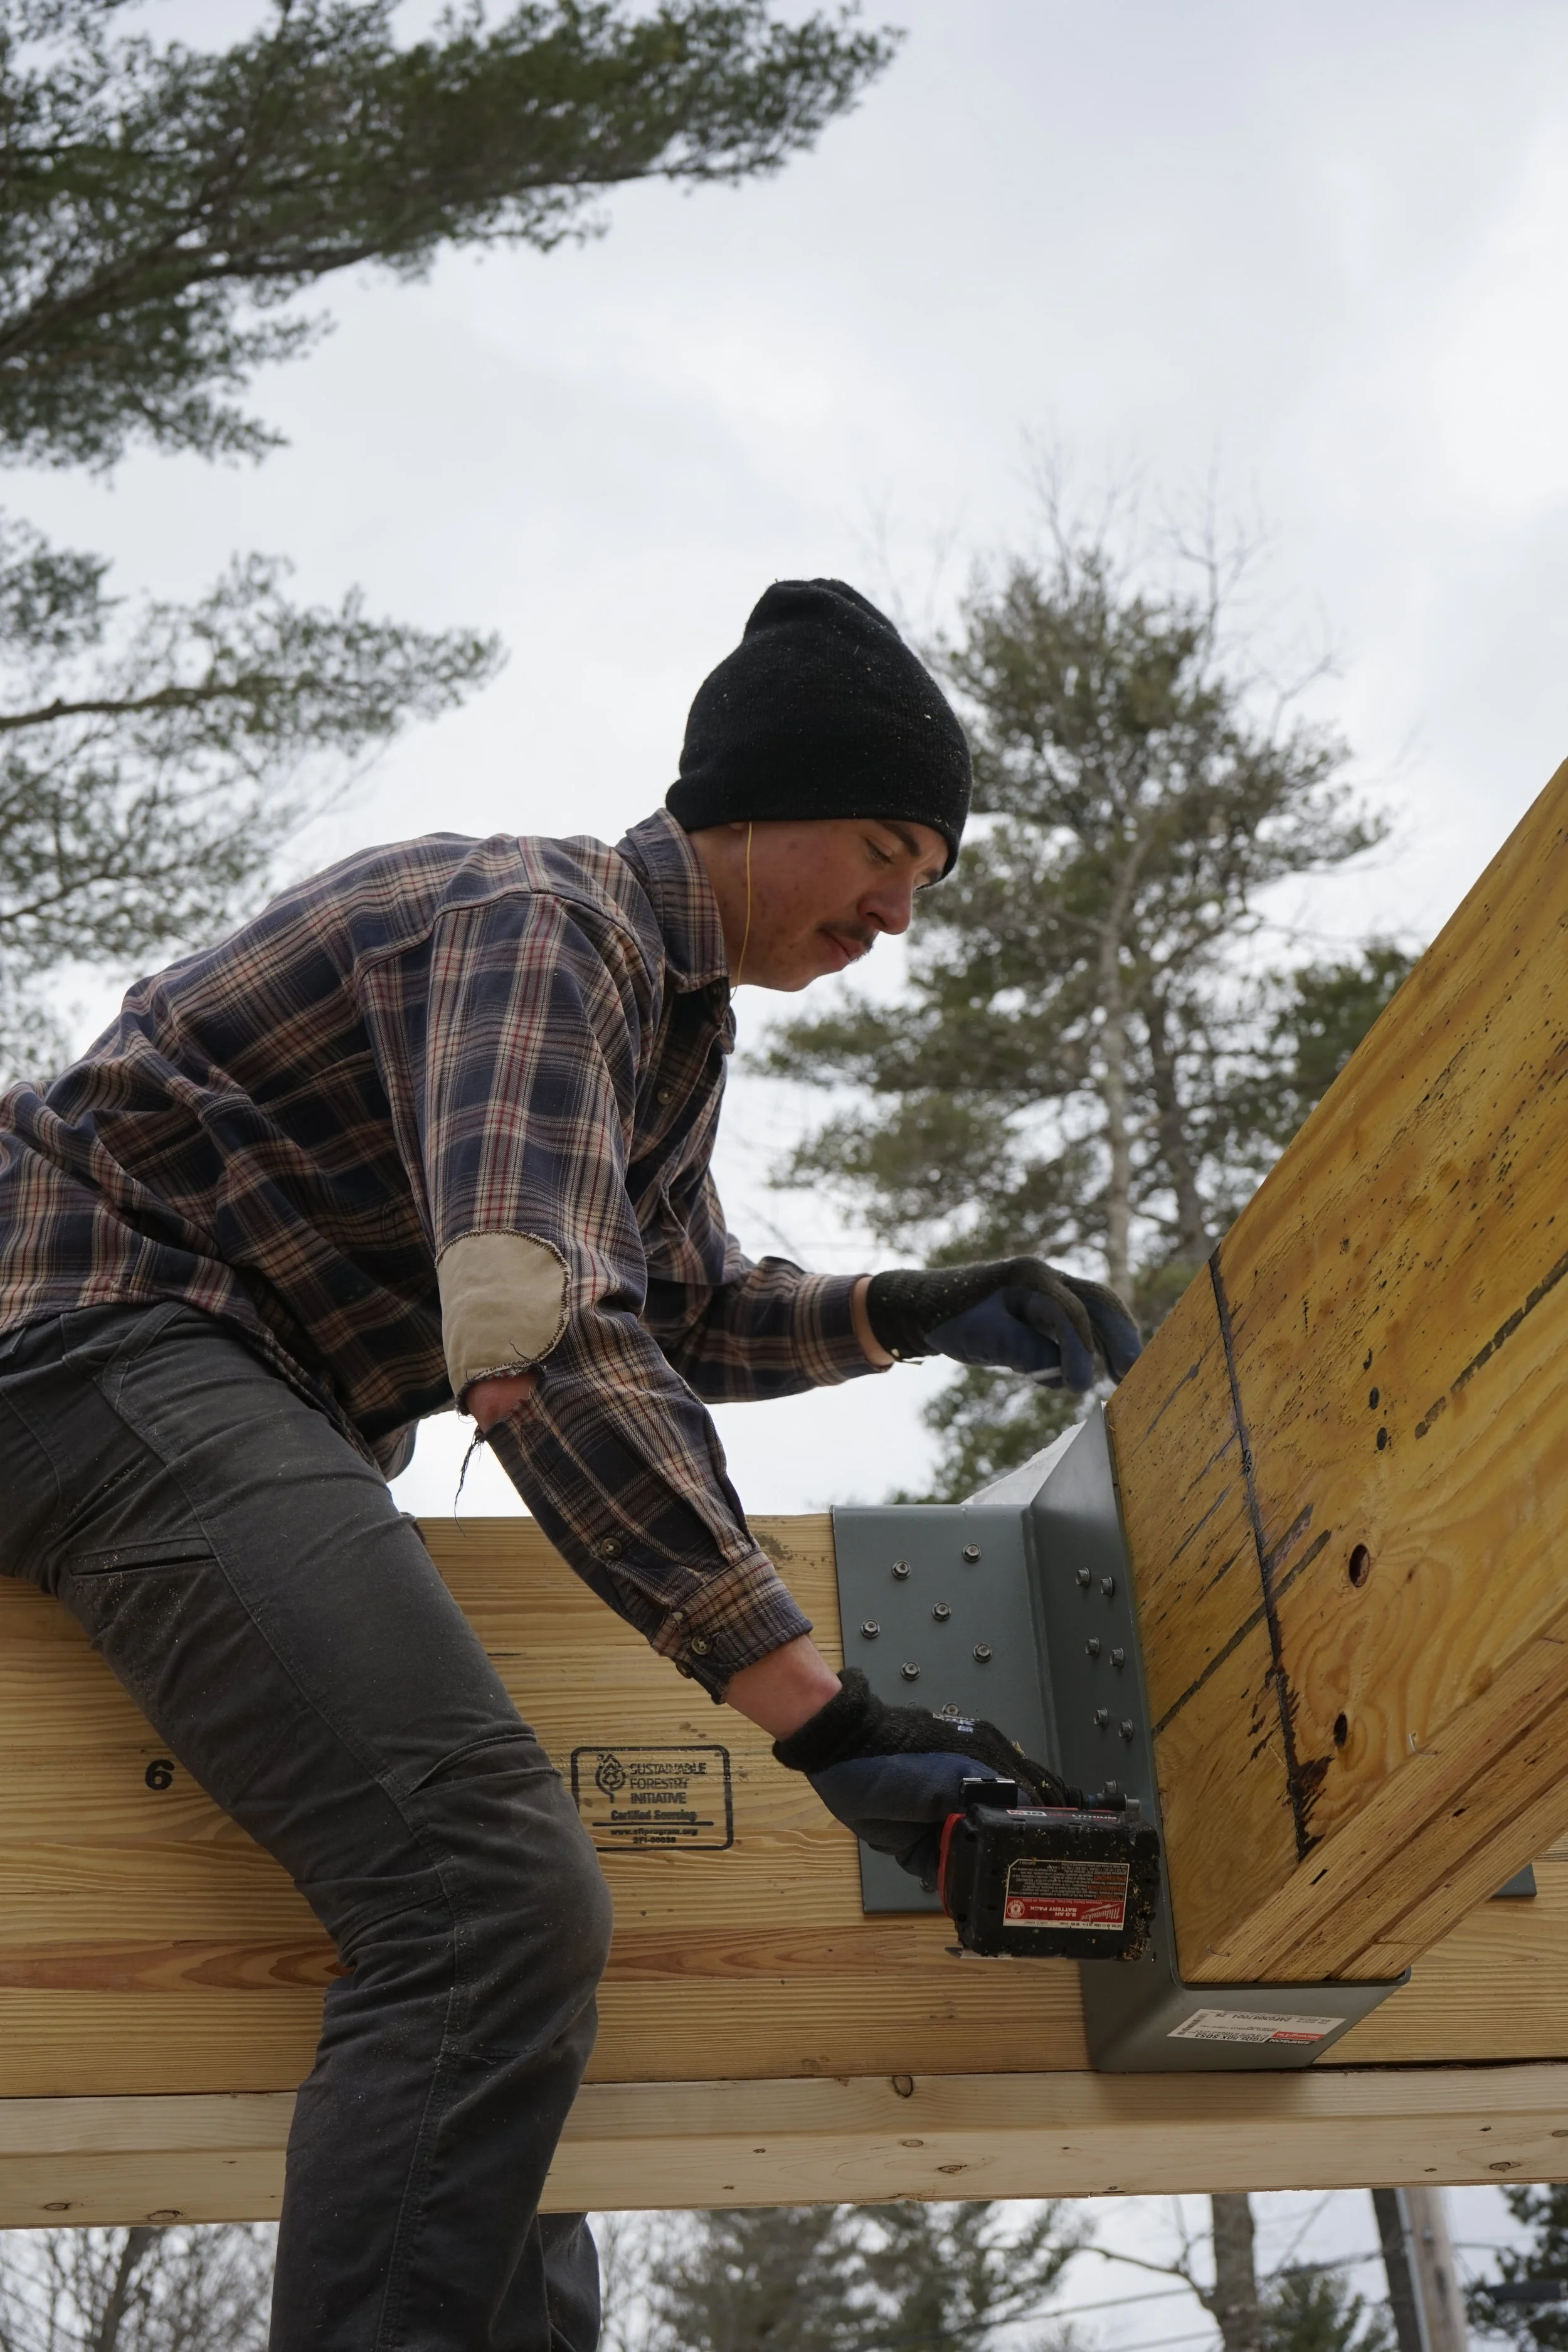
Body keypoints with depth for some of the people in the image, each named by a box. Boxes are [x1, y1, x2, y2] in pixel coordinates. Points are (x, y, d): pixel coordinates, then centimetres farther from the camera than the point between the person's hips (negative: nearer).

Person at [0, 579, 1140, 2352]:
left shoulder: (677, 1009, 17)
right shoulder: (544, 920, -16)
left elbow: (693, 1311, 29)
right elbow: (537, 1337, -31)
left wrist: (915, 1316, 8)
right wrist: (822, 1717, -36)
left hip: (257, 1405, 11)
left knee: (503, 1932, 12)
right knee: (495, 1897, -28)